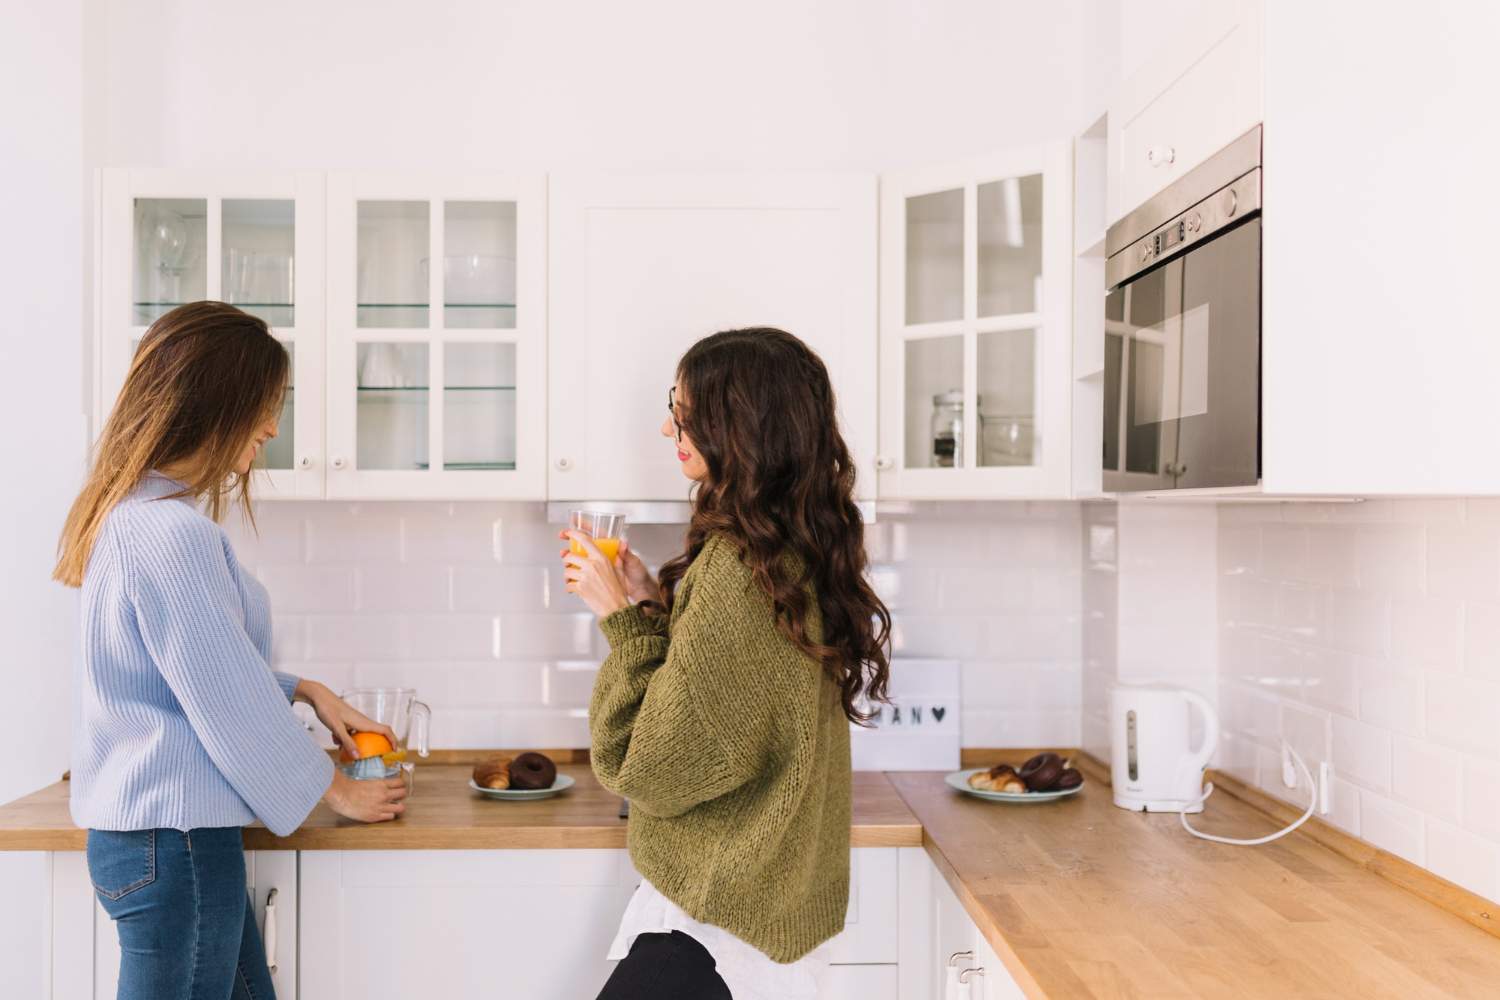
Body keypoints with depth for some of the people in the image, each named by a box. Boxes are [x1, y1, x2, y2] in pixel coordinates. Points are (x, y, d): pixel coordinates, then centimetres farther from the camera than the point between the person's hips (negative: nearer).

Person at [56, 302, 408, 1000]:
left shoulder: (129, 515, 9)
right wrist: (338, 790, -4)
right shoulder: (171, 532, -22)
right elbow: (232, 706, -18)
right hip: (174, 837, -10)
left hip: (141, 830, 10)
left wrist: (307, 691, 13)